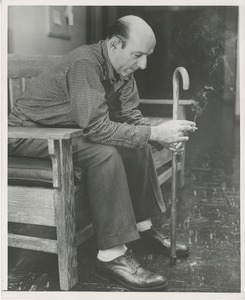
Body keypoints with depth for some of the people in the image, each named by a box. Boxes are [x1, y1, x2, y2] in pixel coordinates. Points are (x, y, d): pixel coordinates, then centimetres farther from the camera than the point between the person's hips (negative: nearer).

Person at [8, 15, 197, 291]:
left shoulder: (121, 69, 0)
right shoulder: (84, 64, -28)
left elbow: (129, 116, 1)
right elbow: (96, 127, -35)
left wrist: (163, 135, -18)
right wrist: (154, 133, -34)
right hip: (28, 133, -9)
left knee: (137, 146, -1)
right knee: (105, 154, -31)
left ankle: (143, 227, 11)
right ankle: (111, 255, -25)